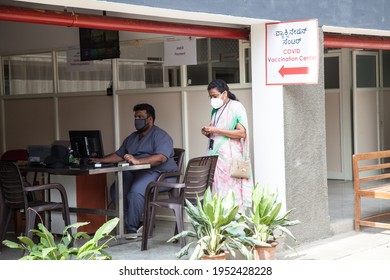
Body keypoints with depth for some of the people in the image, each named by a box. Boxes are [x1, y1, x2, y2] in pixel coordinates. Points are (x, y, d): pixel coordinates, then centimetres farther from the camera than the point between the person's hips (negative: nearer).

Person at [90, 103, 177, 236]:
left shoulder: (160, 136, -5)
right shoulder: (132, 138, 23)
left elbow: (161, 158, -22)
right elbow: (119, 154, 26)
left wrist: (137, 161, -33)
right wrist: (100, 160, 11)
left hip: (157, 172, -8)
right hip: (135, 172, 8)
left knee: (135, 192, -33)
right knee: (116, 190, -16)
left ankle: (132, 229, -22)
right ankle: (137, 223, -10)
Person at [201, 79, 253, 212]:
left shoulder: (236, 107, -3)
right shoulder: (215, 110, 18)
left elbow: (242, 133, -12)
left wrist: (216, 130, -15)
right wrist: (208, 133, 4)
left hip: (229, 157, -6)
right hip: (215, 155, 6)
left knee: (231, 191, -8)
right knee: (217, 191, 0)